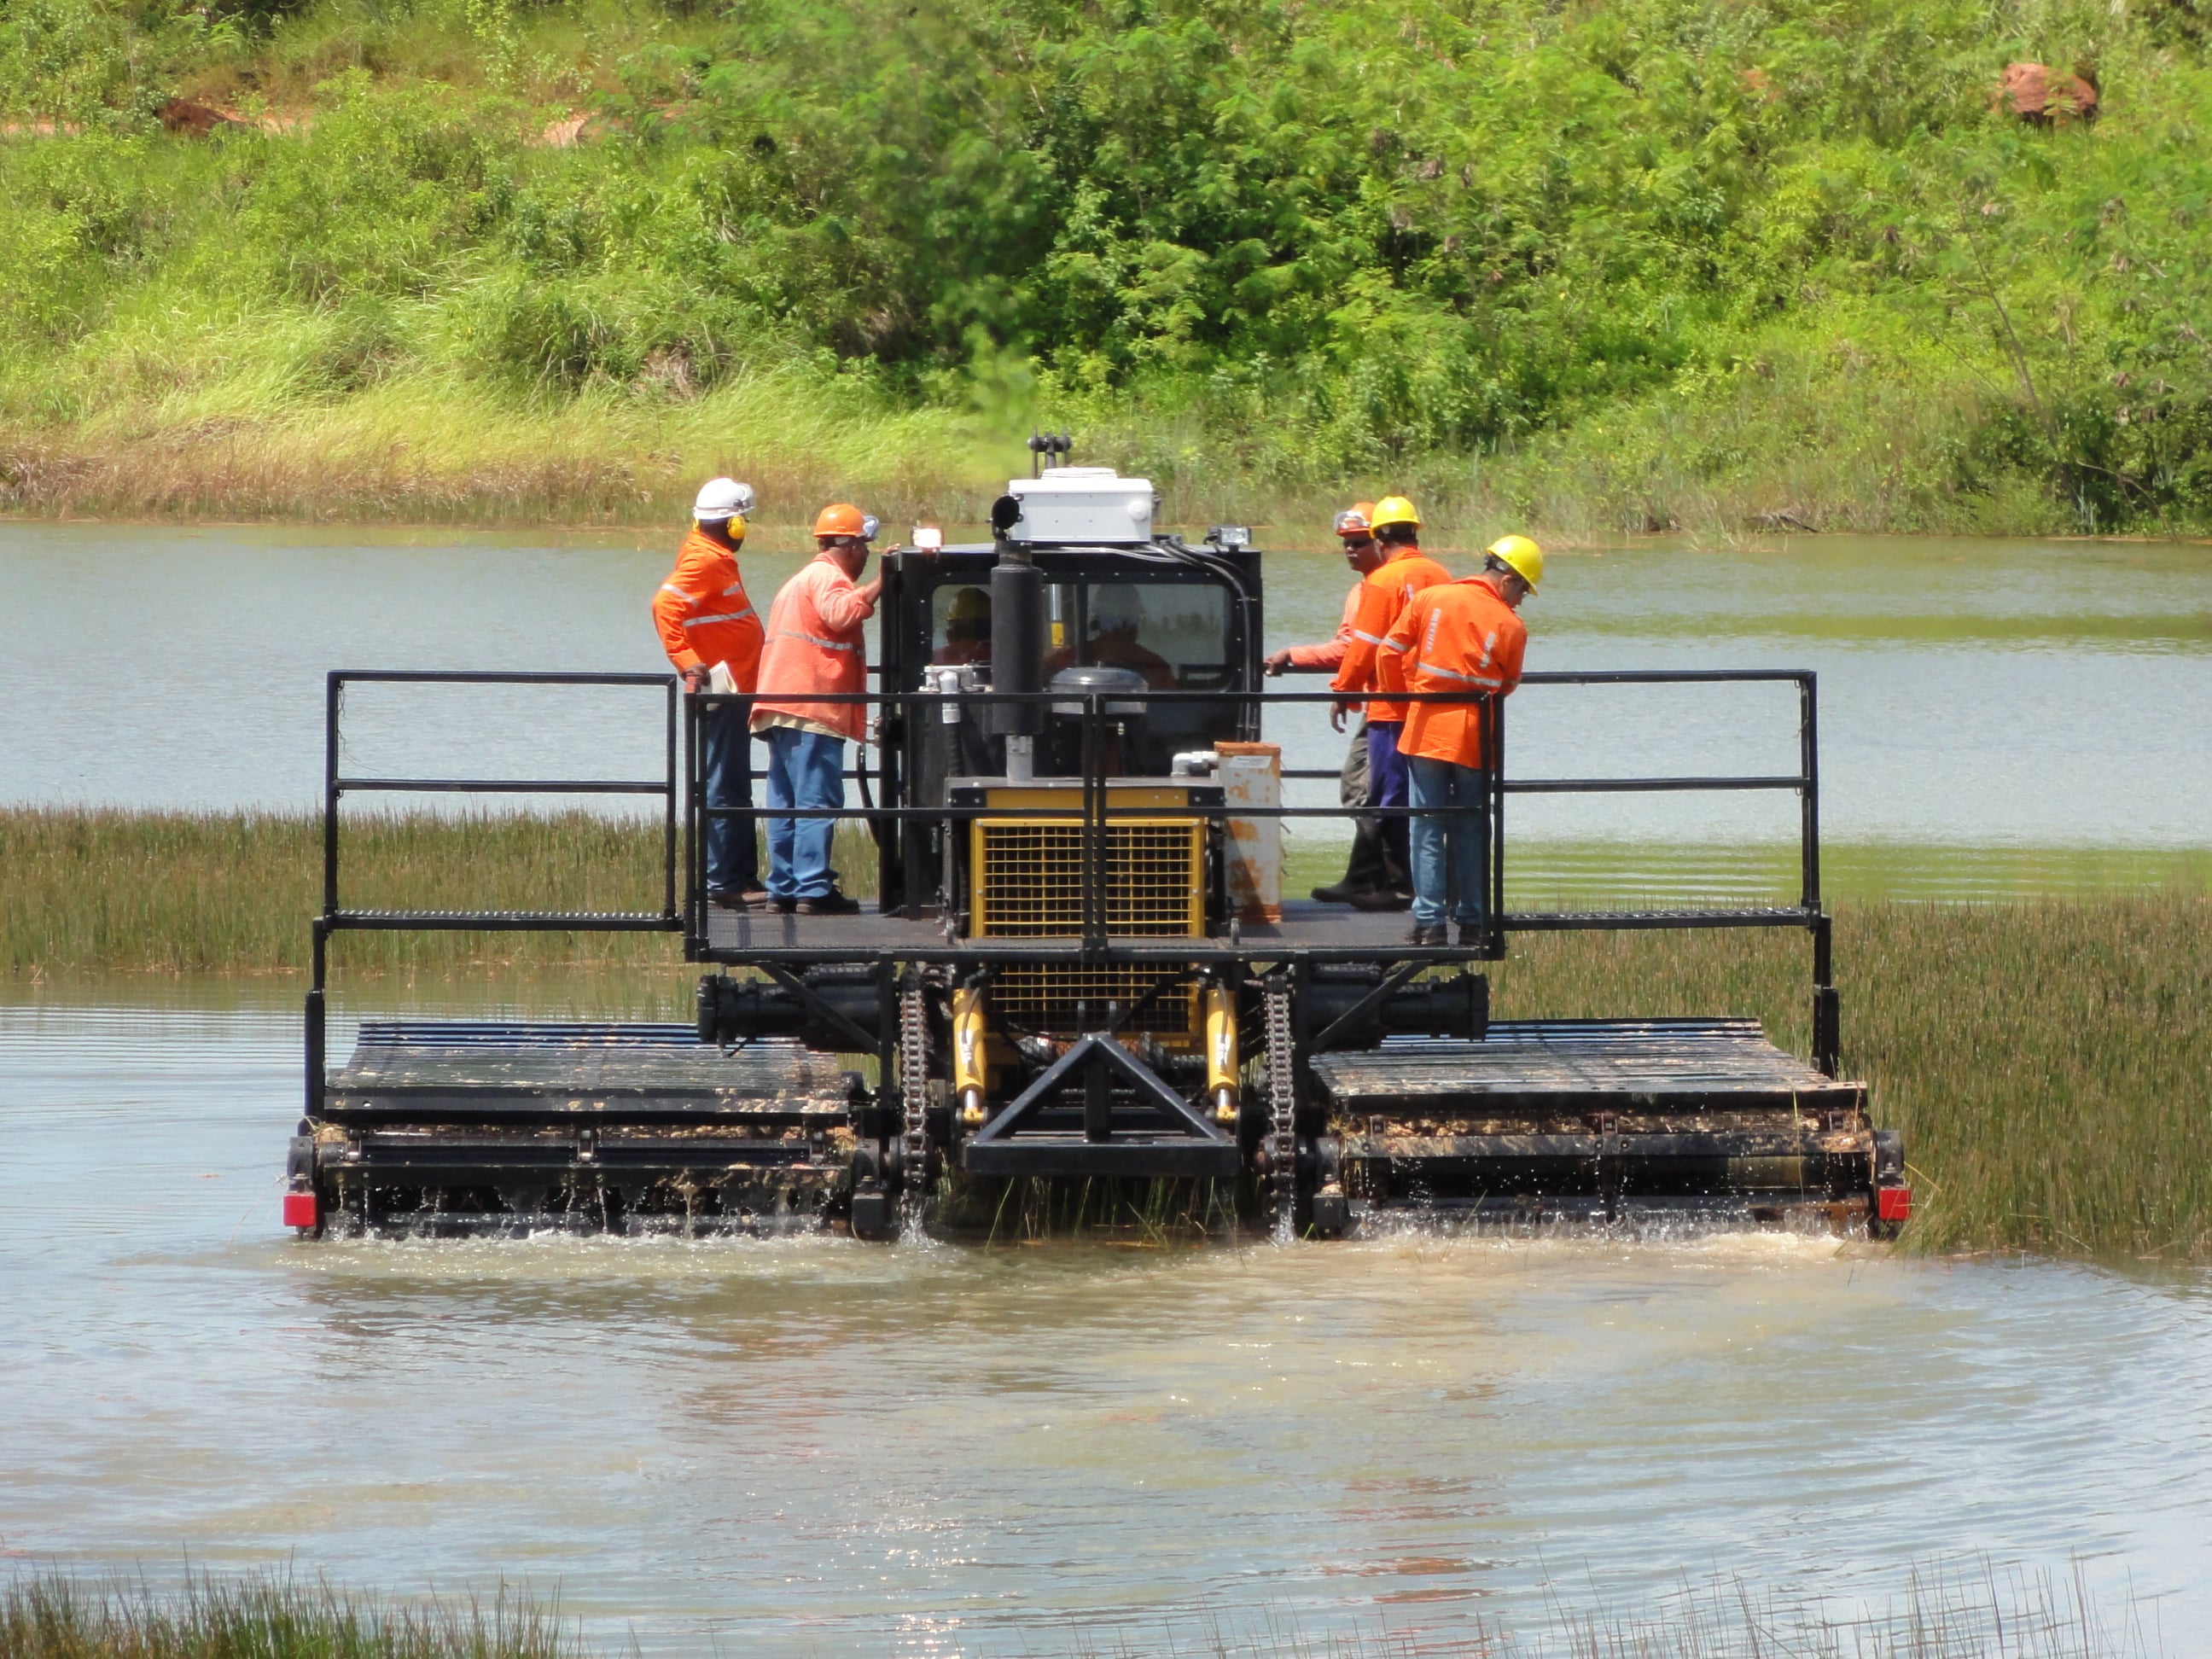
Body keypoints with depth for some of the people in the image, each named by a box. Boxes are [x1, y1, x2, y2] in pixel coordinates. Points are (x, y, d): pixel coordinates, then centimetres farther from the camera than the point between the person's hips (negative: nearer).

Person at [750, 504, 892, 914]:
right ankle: (814, 891, -16)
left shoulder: (798, 582, 27)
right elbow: (842, 613, -26)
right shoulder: (827, 577, -6)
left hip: (780, 709, 10)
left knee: (785, 803, 9)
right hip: (812, 708, -10)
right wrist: (882, 581, -22)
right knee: (818, 803, -11)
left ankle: (784, 888, 8)